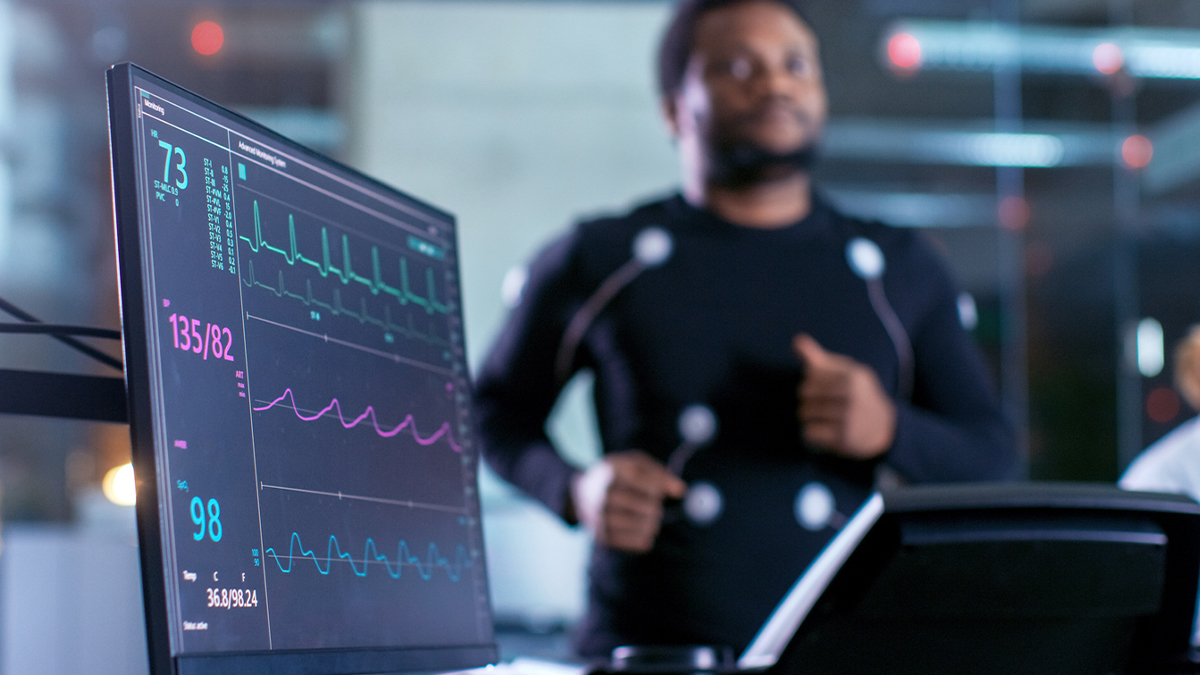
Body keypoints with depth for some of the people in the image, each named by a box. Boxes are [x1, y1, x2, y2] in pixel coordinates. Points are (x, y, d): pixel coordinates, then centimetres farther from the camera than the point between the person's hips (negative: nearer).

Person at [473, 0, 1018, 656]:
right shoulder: (596, 261, 6)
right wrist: (576, 491, -5)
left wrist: (890, 431, -9)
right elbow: (496, 411, 16)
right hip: (646, 650, -3)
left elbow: (992, 459, 12)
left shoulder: (898, 270, 11)